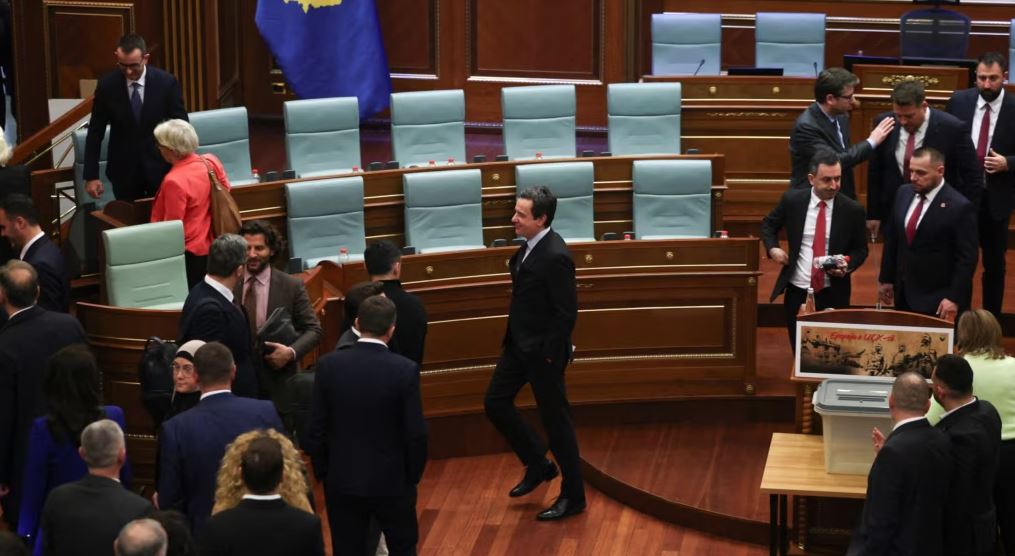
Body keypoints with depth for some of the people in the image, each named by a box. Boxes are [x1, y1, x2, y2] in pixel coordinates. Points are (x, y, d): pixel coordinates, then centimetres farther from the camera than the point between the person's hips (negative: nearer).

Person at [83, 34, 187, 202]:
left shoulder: (166, 83, -9)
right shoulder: (107, 85, -7)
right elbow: (95, 133, -1)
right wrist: (91, 176, -3)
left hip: (160, 167, 0)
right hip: (123, 170, 0)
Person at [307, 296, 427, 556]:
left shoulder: (329, 365, -9)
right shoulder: (405, 369, -15)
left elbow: (316, 429, -4)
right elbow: (416, 433, -12)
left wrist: (323, 473, 9)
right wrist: (414, 475, 4)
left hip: (342, 481, 1)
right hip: (392, 481, -1)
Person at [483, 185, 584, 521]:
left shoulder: (555, 257, -25)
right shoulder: (531, 244, 2)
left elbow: (567, 313, -23)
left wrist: (549, 354, -18)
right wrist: (515, 339, 14)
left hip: (543, 352, -9)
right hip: (519, 344, 9)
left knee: (555, 419, 3)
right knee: (495, 402, 14)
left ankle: (573, 496, 18)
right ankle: (538, 465, 30)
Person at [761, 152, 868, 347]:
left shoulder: (852, 210, -5)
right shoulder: (792, 200, -3)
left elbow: (860, 249, 6)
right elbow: (768, 224, 14)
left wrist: (848, 266, -14)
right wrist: (772, 248, -4)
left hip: (834, 294, -1)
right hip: (797, 292, 1)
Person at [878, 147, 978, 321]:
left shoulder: (960, 207, -16)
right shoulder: (903, 194, 3)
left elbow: (967, 259, -14)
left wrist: (954, 299, -17)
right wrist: (885, 279, 14)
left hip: (936, 300, -6)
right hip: (903, 294, 6)